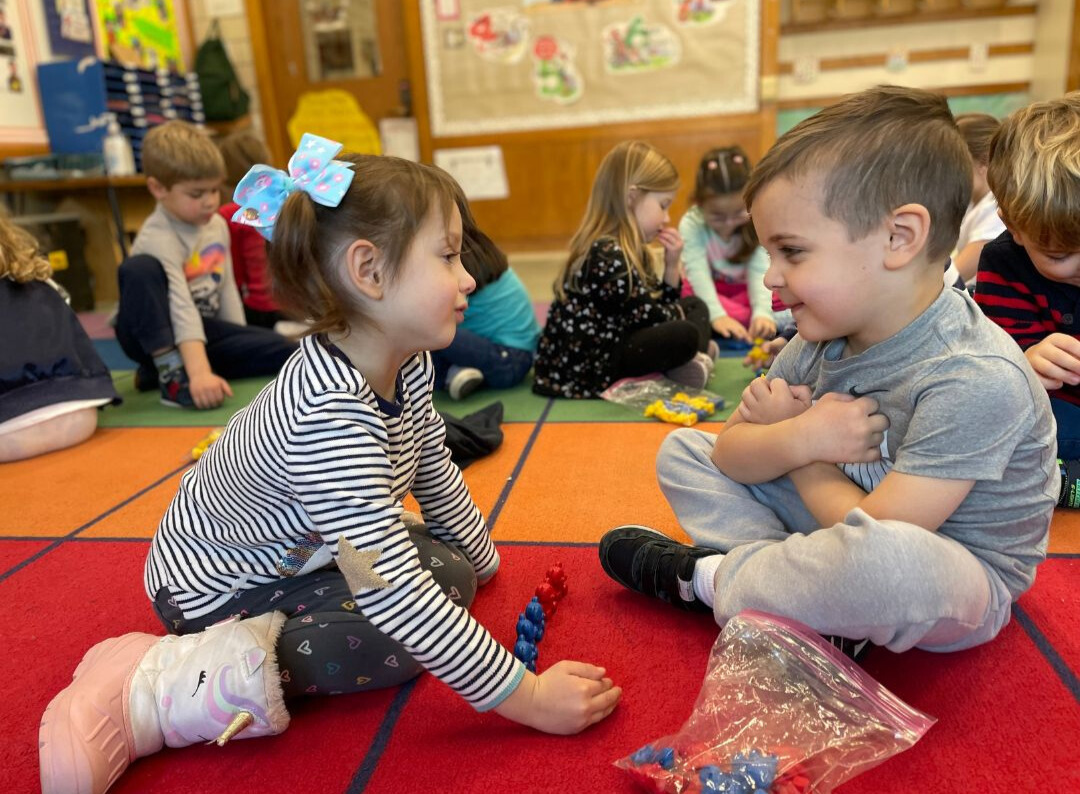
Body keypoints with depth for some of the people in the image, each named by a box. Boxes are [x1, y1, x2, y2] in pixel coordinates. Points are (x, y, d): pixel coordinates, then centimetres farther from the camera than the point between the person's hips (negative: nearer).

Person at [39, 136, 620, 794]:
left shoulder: (407, 364, -12)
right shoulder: (330, 412, -40)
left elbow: (436, 477, 5)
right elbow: (389, 591, -41)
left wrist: (480, 563, 17)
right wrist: (525, 696, -35)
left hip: (302, 553, 9)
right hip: (216, 587, -8)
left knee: (449, 574, 1)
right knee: (407, 630, -22)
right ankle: (160, 685, -14)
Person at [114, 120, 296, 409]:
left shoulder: (217, 225, 0)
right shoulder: (158, 240, -23)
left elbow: (226, 289, 8)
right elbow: (182, 310, -36)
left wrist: (238, 347, 4)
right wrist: (200, 373, -46)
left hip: (204, 328, 7)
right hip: (161, 335, -7)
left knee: (285, 352, -14)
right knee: (139, 268, -35)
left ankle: (170, 367, -3)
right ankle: (171, 370, -28)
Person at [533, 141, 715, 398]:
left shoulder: (628, 250, 8)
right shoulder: (608, 256, -23)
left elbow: (655, 306, 12)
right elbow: (649, 318, -19)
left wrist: (672, 265, 0)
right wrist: (679, 313, 2)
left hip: (610, 344, 11)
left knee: (694, 305, 16)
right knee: (685, 334, -28)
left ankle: (691, 361, -5)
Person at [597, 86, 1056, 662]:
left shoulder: (975, 381, -29)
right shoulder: (823, 338, -6)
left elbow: (876, 533, -31)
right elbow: (729, 456, -5)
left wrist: (796, 451, -14)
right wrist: (800, 438, -26)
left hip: (955, 586, -7)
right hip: (841, 526, 7)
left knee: (877, 556, -45)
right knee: (682, 451, 3)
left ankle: (711, 578, -14)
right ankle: (813, 598, -14)